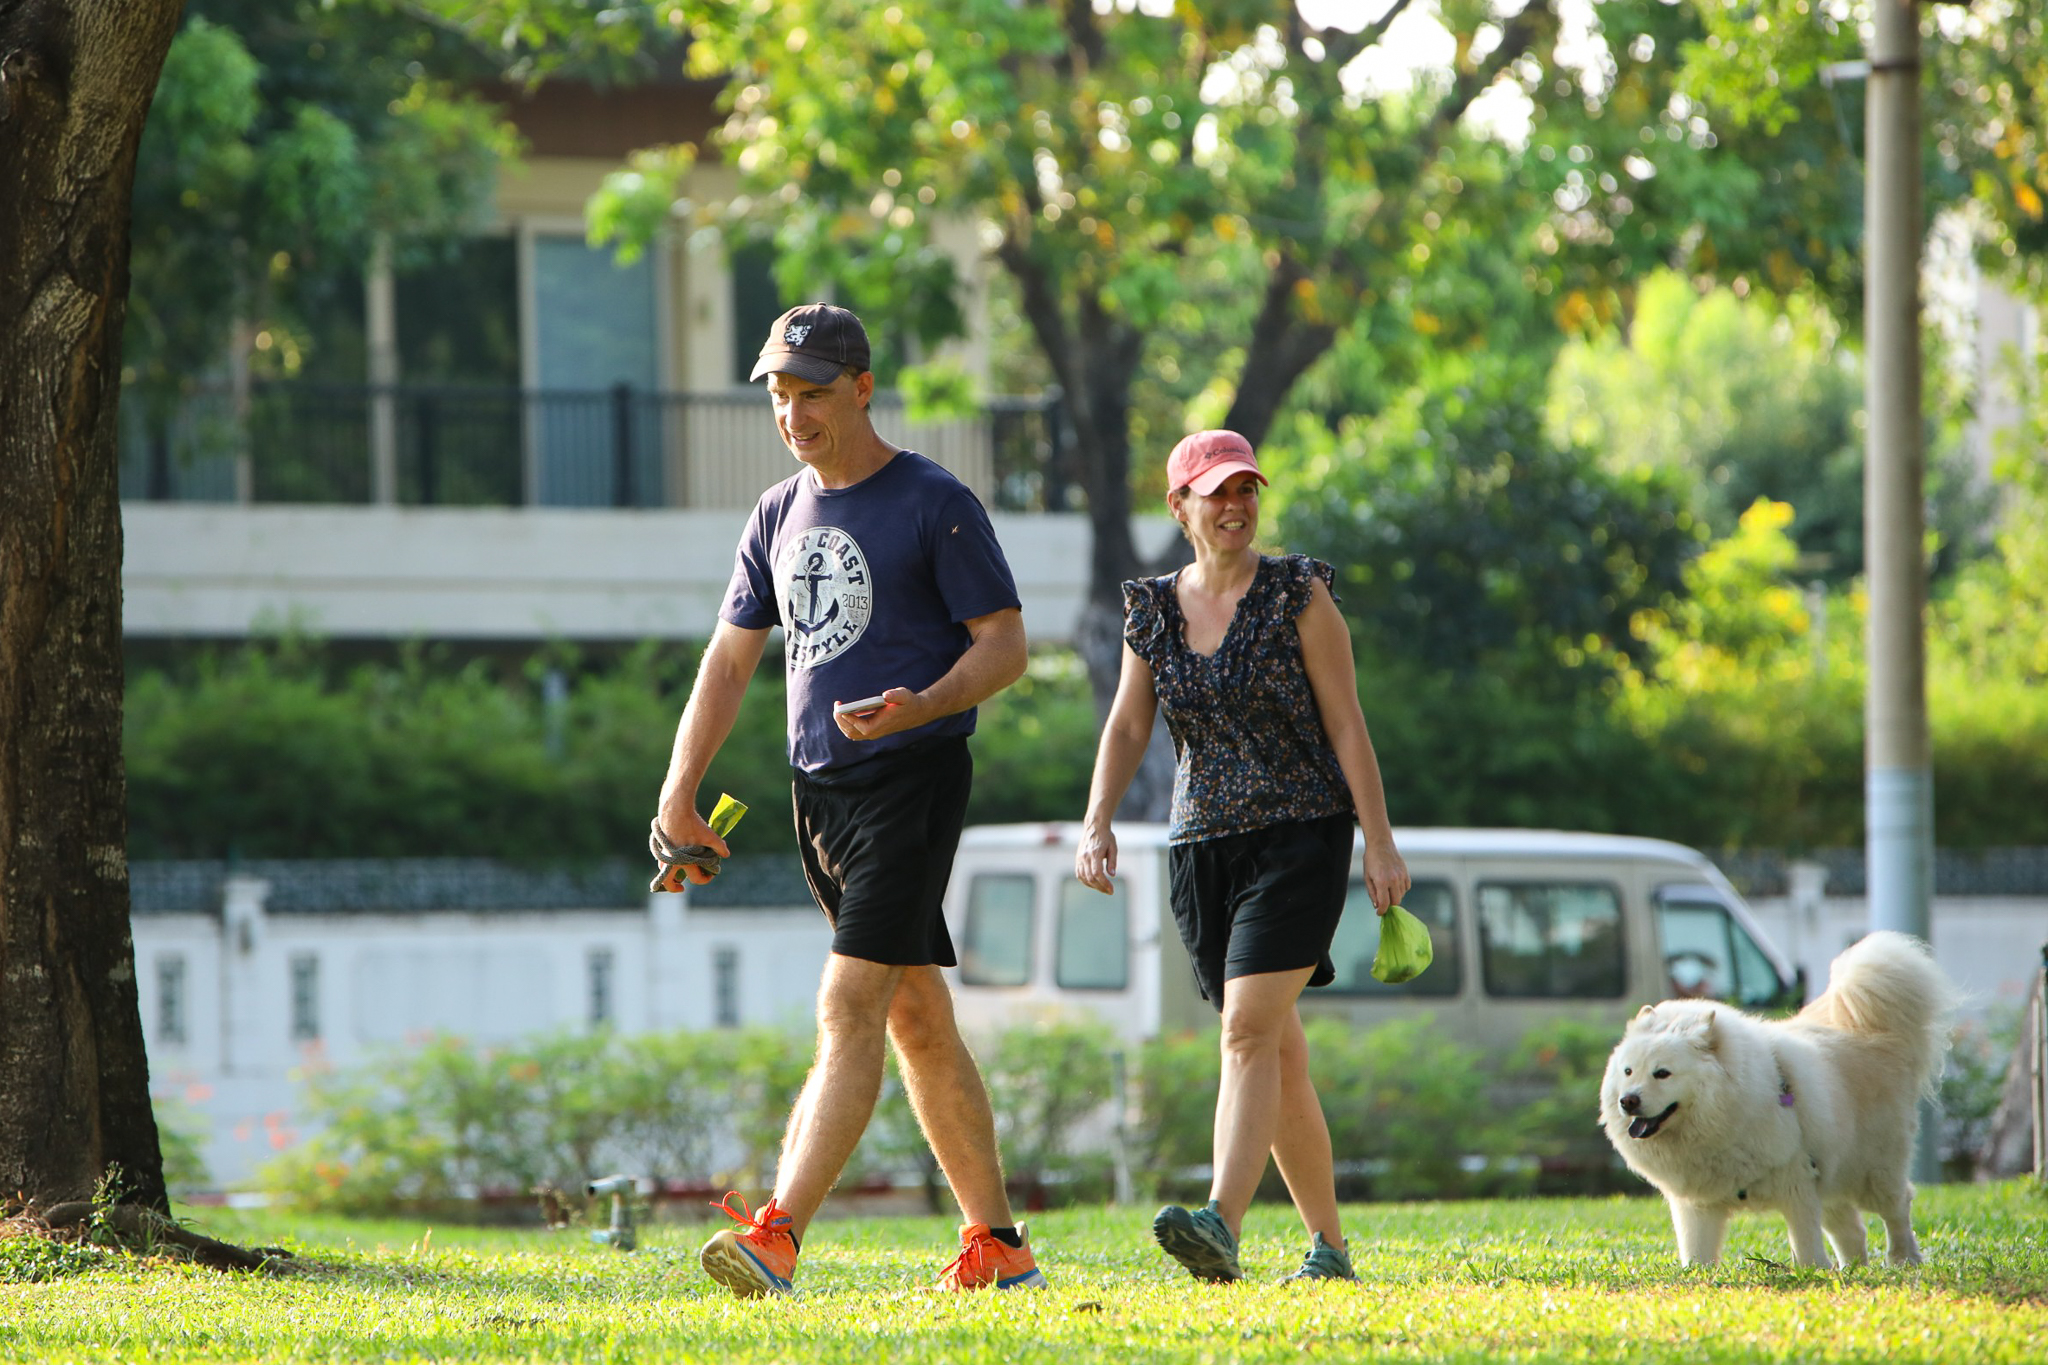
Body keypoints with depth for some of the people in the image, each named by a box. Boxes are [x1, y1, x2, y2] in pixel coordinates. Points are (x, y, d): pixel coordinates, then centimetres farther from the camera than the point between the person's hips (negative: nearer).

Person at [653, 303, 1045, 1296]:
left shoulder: (934, 504, -6)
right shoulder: (780, 514, 14)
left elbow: (1004, 645, -8)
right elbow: (730, 658, 18)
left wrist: (921, 705, -26)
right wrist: (677, 797, 9)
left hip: (914, 777, -7)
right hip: (820, 786, 7)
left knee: (849, 1007, -16)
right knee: (916, 1019, 10)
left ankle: (779, 1235, -26)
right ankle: (996, 1243, 16)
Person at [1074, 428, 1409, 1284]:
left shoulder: (1298, 595, -3)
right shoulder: (1152, 612, 9)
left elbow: (1347, 725, -4)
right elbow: (1126, 729, 6)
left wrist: (1380, 842, -8)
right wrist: (1098, 823, -11)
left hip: (1300, 835, -5)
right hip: (1201, 848, 5)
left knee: (1249, 1032, -19)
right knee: (1279, 1052, 9)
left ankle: (1221, 1226, -31)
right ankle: (1328, 1243, 17)